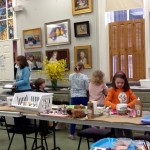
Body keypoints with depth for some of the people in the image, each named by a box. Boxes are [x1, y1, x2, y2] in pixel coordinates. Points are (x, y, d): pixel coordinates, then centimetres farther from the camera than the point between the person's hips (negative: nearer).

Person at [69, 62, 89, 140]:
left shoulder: (71, 76, 0)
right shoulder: (84, 77, -9)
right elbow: (87, 88, -6)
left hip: (74, 97, 2)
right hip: (83, 97, -2)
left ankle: (72, 134, 10)